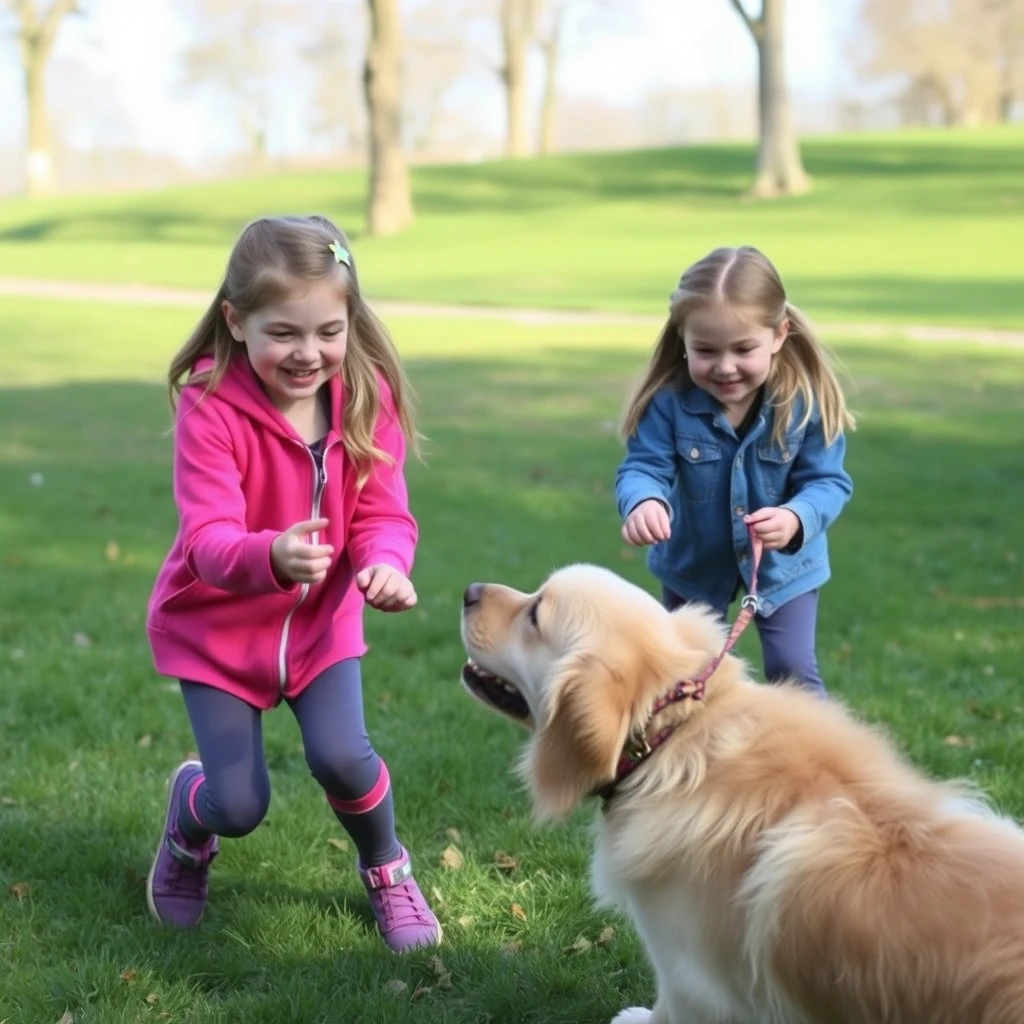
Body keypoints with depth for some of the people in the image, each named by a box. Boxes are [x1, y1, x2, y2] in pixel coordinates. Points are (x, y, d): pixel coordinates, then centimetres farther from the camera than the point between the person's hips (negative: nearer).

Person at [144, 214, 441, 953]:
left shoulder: (367, 396, -13)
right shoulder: (209, 406, -25)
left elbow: (383, 513, -13)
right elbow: (208, 539, -32)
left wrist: (383, 564, -38)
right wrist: (272, 557, -55)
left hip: (322, 617, 2)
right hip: (217, 624, -2)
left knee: (342, 756, -18)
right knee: (240, 806, -5)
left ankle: (388, 870, 16)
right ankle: (190, 819, 35)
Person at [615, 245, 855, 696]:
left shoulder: (807, 400, -25)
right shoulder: (670, 399, -25)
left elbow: (827, 481, -22)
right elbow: (643, 466, -26)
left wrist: (796, 519, -45)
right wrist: (643, 503, -52)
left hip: (784, 563, -1)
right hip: (693, 562, 1)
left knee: (792, 670, 0)